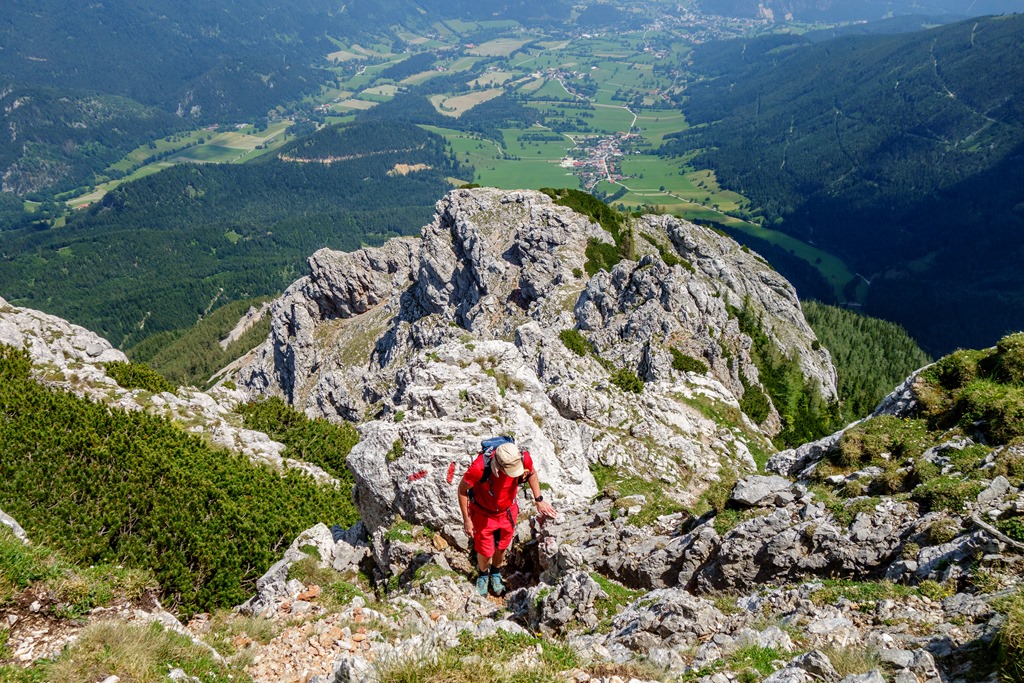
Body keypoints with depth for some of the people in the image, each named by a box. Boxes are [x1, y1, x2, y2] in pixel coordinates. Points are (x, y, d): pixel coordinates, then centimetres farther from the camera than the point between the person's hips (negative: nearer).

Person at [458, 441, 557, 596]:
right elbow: (462, 490, -19)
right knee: (485, 551, 12)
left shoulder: (523, 459, -31)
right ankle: (483, 574, 47)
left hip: (507, 511, 3)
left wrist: (539, 500, -3)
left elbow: (532, 473, -3)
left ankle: (496, 573, 54)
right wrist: (466, 520, -13)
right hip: (483, 513, -3)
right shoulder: (479, 468, -40)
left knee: (501, 547, 22)